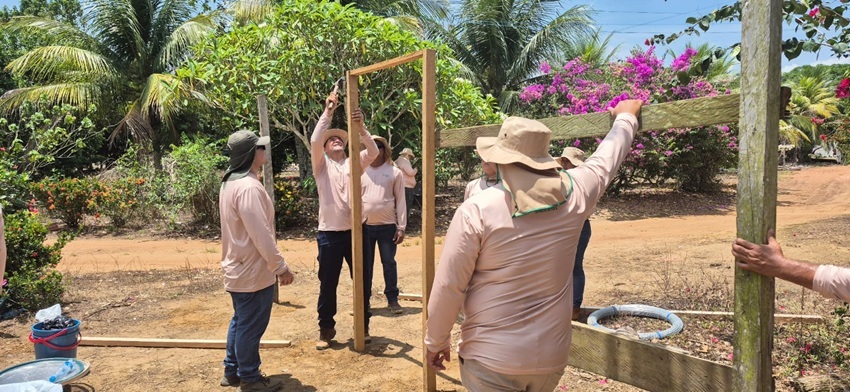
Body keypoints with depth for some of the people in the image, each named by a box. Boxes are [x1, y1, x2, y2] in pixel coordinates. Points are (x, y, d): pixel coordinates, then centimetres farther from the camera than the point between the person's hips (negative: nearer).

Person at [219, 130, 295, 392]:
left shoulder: (231, 182, 10)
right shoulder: (248, 187, -24)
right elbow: (261, 234, -26)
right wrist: (280, 267, -19)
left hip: (239, 267, 10)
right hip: (253, 271, -10)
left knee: (240, 322, 21)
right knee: (251, 327, 4)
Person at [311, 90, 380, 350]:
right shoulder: (322, 165, 4)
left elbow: (373, 152, -9)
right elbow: (314, 140, -13)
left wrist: (361, 128, -22)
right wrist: (328, 112, -16)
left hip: (354, 231, 2)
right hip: (329, 233, -1)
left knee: (362, 282, 9)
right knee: (327, 284, 7)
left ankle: (363, 326, 25)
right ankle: (326, 329, 22)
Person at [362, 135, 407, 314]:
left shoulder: (394, 172, 1)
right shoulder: (360, 172, 4)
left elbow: (400, 201, 0)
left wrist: (401, 227, -4)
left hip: (387, 226, -1)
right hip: (364, 226, 1)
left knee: (389, 263, 6)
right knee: (365, 264, 10)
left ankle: (392, 299, 18)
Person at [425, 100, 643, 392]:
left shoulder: (476, 209, -17)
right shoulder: (574, 194, -6)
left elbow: (448, 286, -13)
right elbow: (606, 159, 15)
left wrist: (435, 341, 3)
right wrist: (626, 117, 35)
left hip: (491, 359, -5)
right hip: (552, 356, 5)